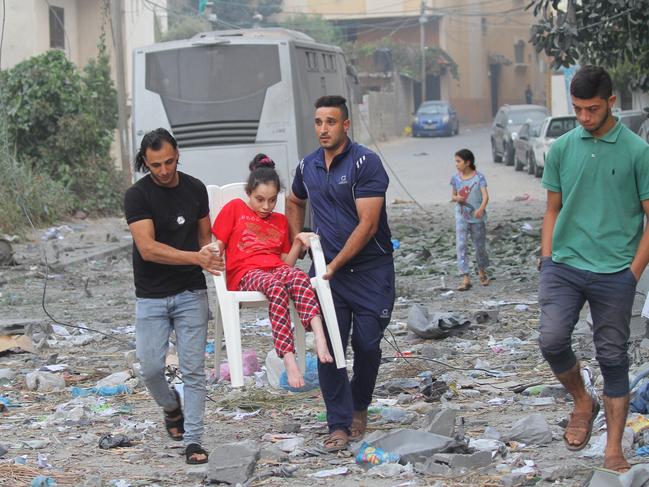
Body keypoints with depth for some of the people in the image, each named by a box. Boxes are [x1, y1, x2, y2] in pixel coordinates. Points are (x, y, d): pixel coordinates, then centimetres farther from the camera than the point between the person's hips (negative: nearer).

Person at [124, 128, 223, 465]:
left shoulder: (195, 189, 4)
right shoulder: (137, 196, -10)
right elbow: (148, 248, -20)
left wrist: (209, 255, -7)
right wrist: (195, 257, -28)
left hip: (191, 293, 2)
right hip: (152, 296, -2)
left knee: (193, 370, -2)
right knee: (151, 367, -4)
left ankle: (192, 440, 2)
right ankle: (171, 406, 27)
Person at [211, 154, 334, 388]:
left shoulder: (280, 221, 26)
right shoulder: (234, 209, 15)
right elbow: (216, 246, 11)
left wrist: (298, 242, 4)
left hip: (276, 270, 3)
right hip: (245, 275, -3)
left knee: (298, 276, -35)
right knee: (276, 287, -39)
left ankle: (319, 336, -55)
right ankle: (288, 360, -51)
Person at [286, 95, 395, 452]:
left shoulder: (365, 163, -13)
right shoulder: (307, 167, 6)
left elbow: (367, 224, -17)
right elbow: (294, 203, 29)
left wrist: (335, 265, -16)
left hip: (370, 269, -4)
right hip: (327, 269, 4)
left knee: (367, 344, 0)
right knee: (329, 346, -5)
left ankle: (359, 407, 26)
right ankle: (339, 424, 0)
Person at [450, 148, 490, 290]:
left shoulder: (479, 177, -9)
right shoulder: (456, 178, 1)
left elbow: (485, 196, -16)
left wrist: (481, 208, -34)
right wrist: (456, 198, -11)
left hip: (477, 217, -2)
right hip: (461, 217, 2)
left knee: (480, 246, 11)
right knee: (461, 245, -11)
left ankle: (482, 271, 38)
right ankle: (465, 279, -13)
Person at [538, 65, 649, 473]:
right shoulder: (562, 149, 5)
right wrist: (547, 260, 6)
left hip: (614, 274, -3)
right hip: (564, 267, 3)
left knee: (613, 358, 4)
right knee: (552, 340, -10)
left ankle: (614, 450, 12)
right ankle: (582, 402, 19)